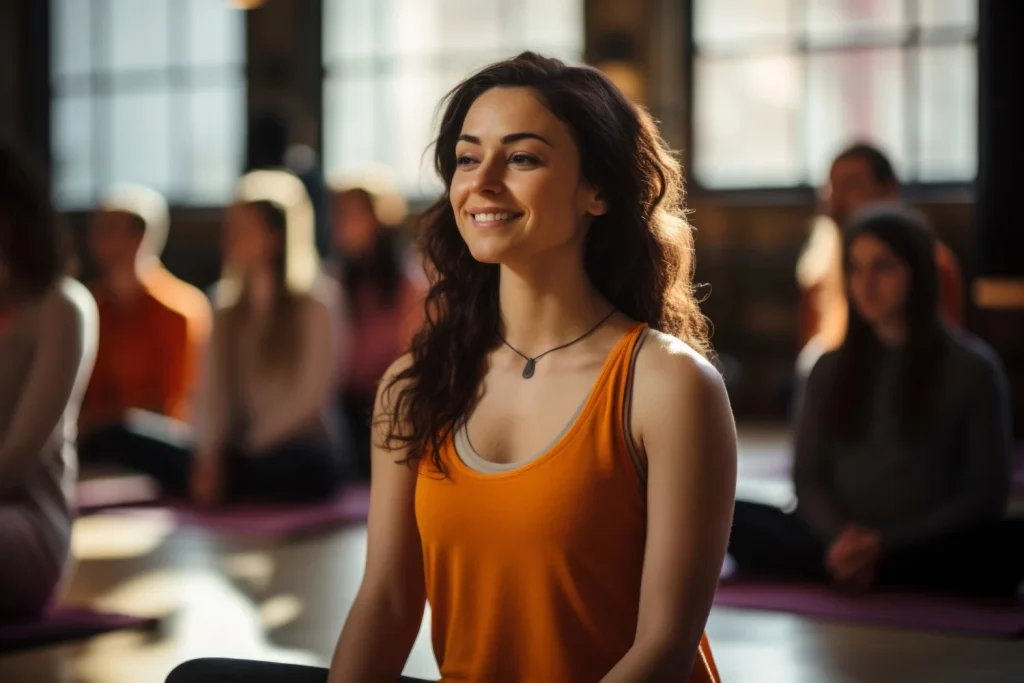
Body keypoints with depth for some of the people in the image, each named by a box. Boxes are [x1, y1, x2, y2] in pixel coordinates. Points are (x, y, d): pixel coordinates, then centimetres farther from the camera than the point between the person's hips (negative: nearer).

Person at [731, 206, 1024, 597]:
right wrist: (839, 537, -13)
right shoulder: (831, 370, 13)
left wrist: (887, 545, -13)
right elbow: (809, 478, 10)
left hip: (933, 555, -2)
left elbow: (986, 494, -1)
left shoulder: (972, 368, 3)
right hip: (841, 548, 2)